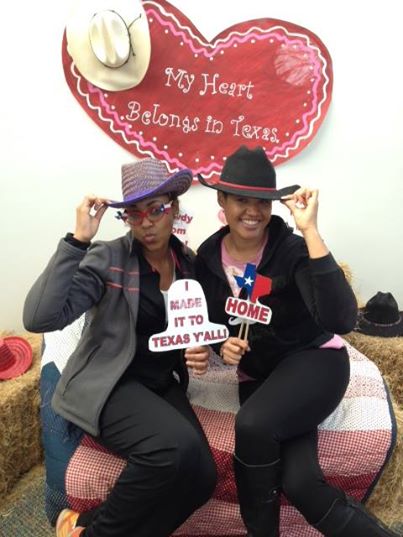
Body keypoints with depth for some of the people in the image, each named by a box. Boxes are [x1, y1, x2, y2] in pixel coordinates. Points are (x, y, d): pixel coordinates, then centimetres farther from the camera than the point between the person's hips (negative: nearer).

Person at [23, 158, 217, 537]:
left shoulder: (190, 263, 4)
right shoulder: (107, 258, -11)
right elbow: (39, 318, -24)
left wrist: (200, 353, -6)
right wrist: (77, 240, -27)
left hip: (163, 385, 5)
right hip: (108, 384, -5)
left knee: (201, 477, -18)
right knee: (178, 444, -31)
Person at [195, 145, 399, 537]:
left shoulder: (292, 248, -16)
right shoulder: (208, 258, -3)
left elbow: (341, 321, -31)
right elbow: (211, 326, 10)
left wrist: (310, 231, -32)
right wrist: (222, 347, -14)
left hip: (314, 359, -3)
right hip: (257, 375, 4)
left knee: (252, 425, -32)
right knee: (298, 483, -22)